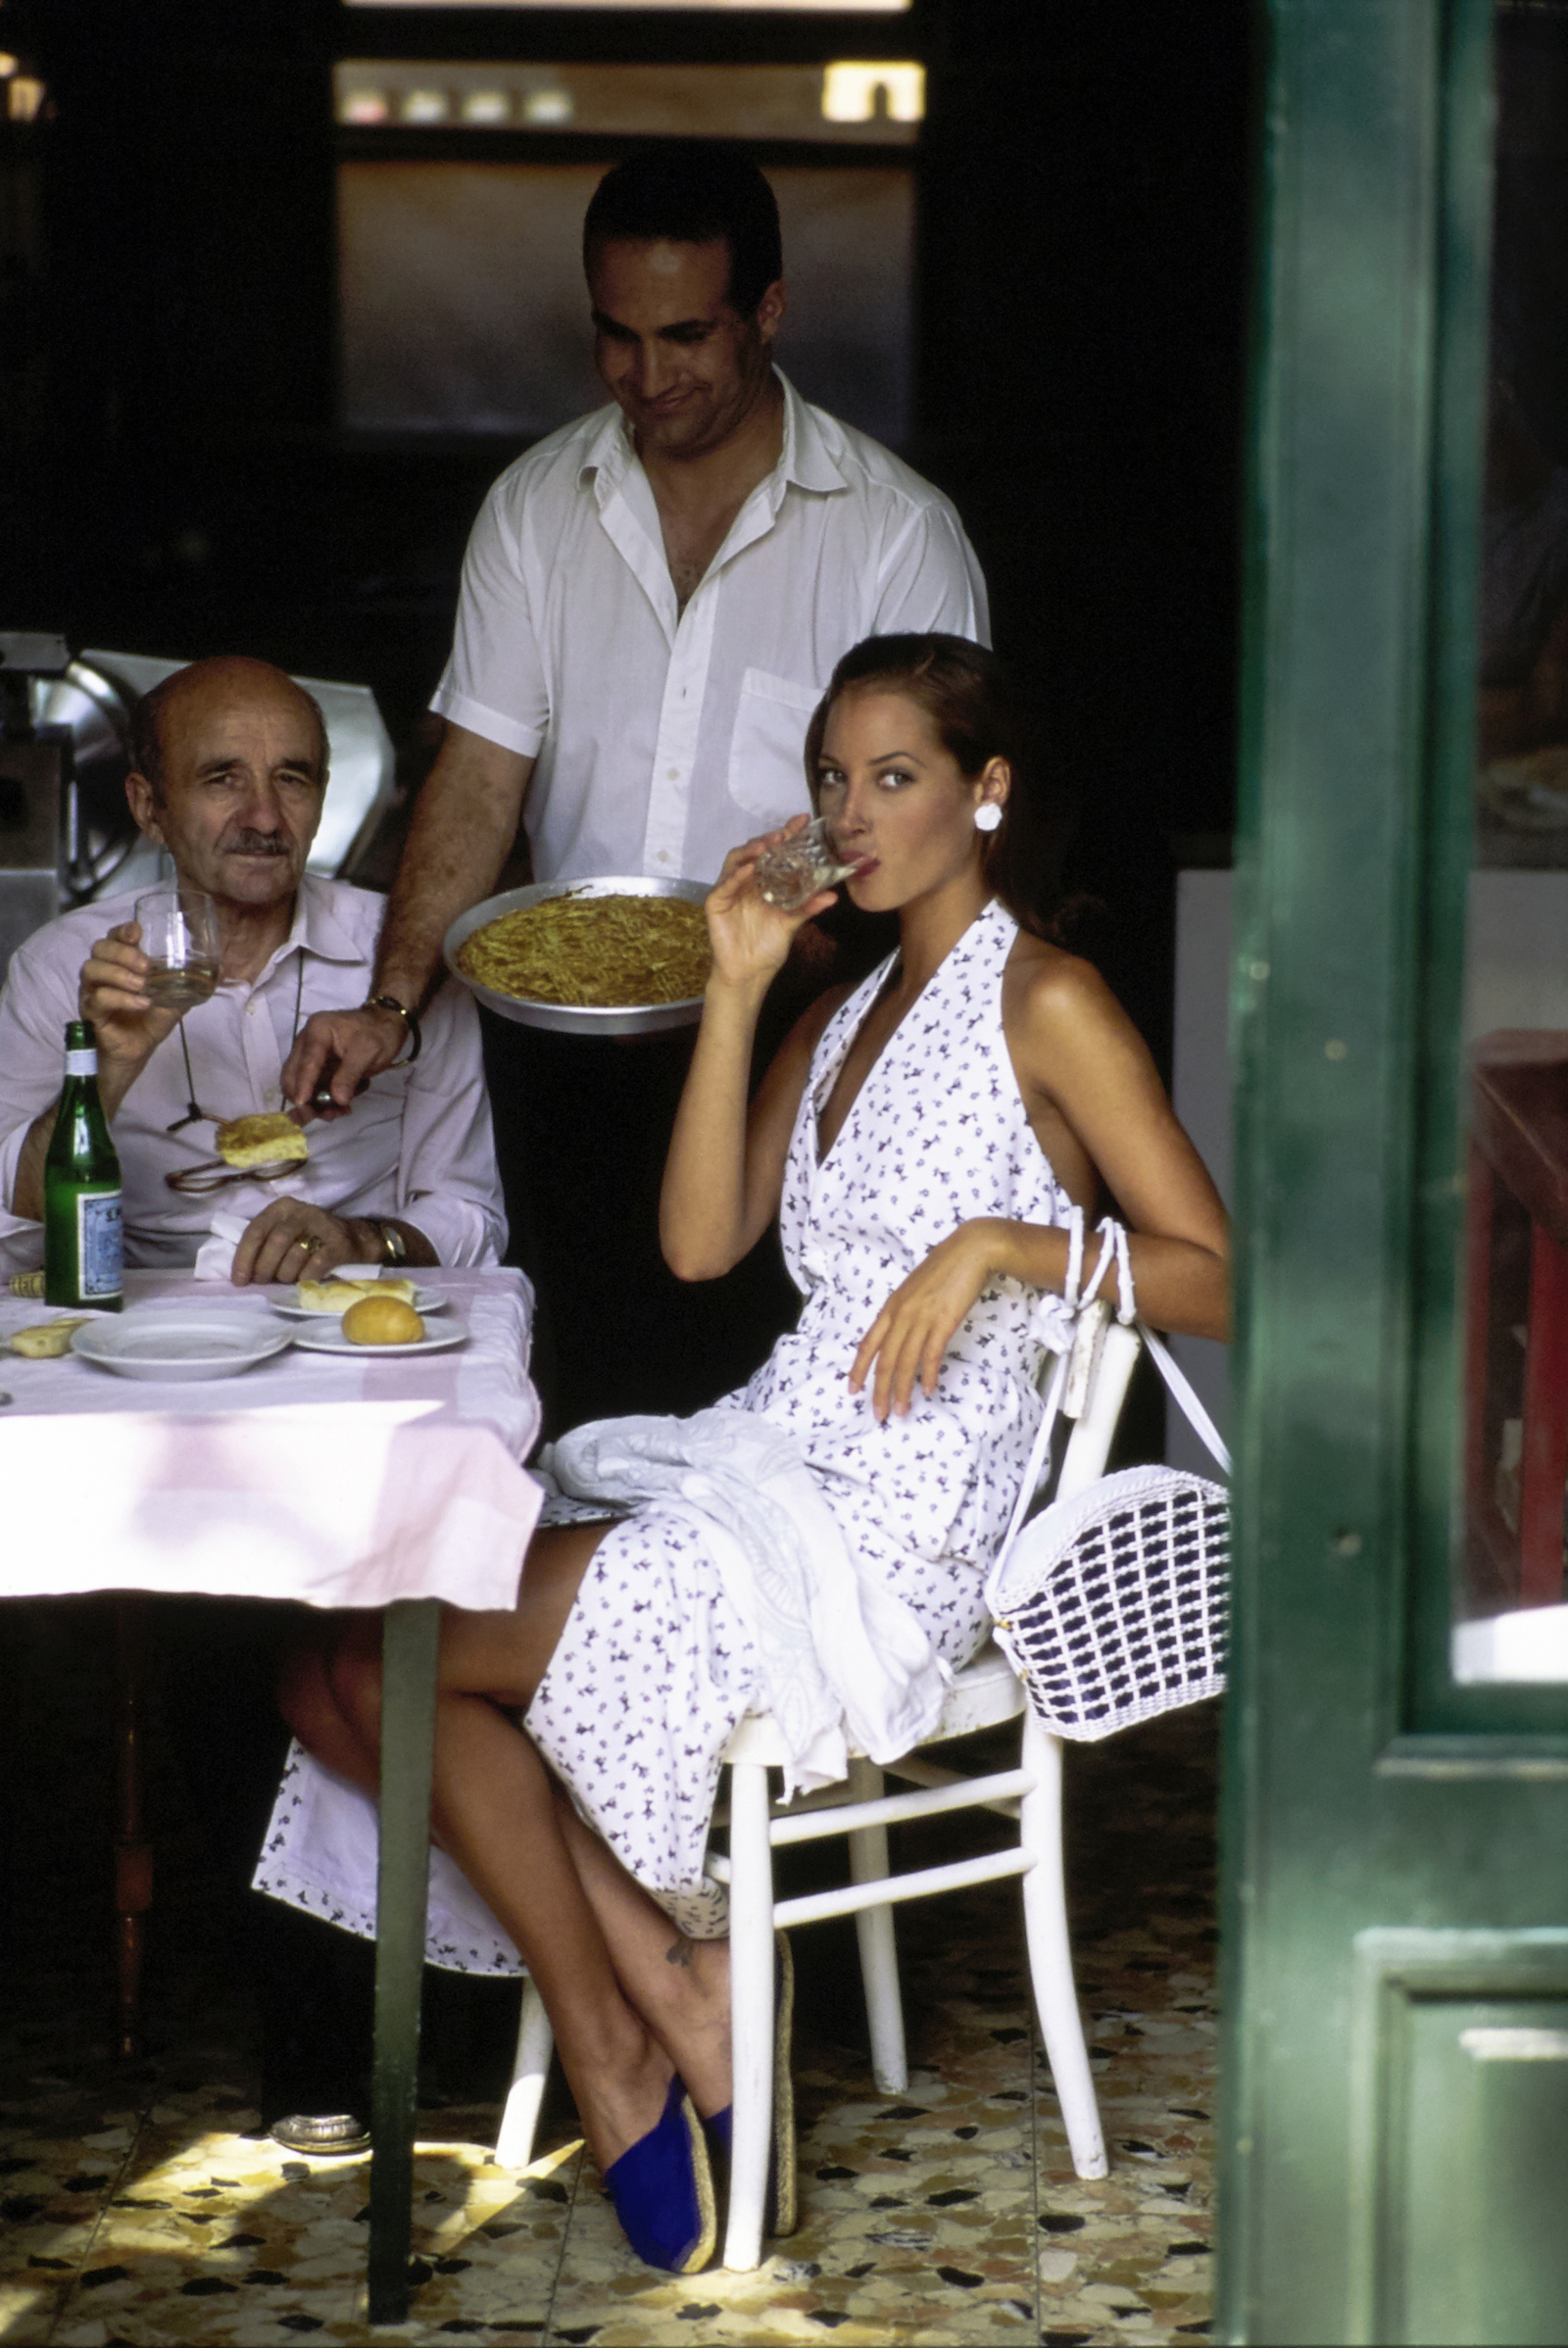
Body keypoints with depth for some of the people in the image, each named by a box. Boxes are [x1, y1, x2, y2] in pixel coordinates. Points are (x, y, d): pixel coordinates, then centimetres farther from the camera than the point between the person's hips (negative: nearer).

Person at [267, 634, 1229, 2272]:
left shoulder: (1048, 1004, -2)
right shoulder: (841, 1015, 21)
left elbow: (1218, 1280, -7)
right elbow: (698, 1243, 7)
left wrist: (1000, 1245, -19)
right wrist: (735, 990, 3)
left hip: (895, 1521, -8)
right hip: (762, 1459, 8)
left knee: (383, 1664, -16)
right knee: (355, 1667, -11)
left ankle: (620, 2038, -1)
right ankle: (674, 2002, -9)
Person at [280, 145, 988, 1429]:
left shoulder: (898, 530, -2)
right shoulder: (534, 510, 8)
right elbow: (481, 778, 3)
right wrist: (396, 998, -11)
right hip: (565, 1045, 3)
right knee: (601, 1409, 5)